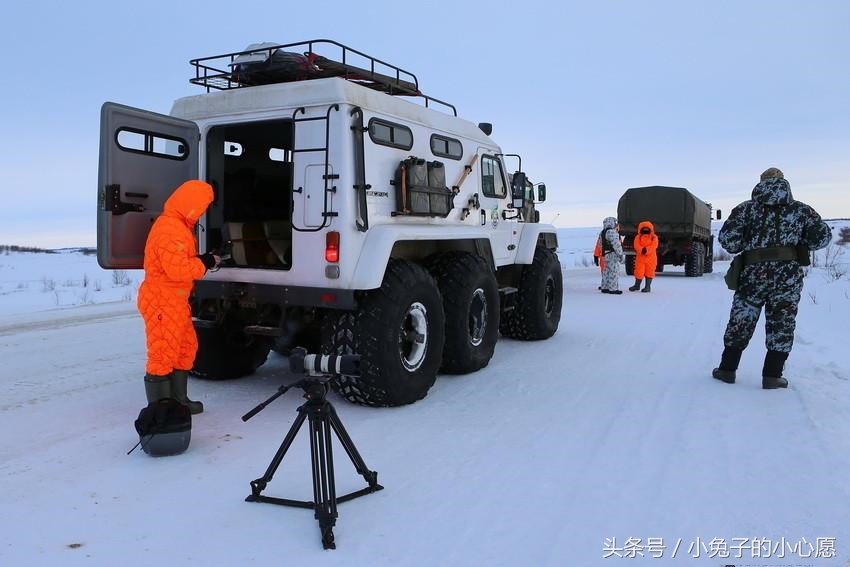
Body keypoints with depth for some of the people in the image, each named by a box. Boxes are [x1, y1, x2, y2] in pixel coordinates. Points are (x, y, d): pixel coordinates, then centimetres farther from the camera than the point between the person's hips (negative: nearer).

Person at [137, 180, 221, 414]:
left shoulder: (178, 226, 14)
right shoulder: (169, 230, -21)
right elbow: (178, 269, -27)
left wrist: (205, 260, 6)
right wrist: (205, 263, -14)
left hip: (175, 301, 11)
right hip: (161, 301, -11)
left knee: (186, 348, 18)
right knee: (163, 354, -4)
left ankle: (178, 399, 30)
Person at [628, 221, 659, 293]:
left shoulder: (654, 237, 1)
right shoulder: (638, 237, 3)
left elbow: (654, 246, -13)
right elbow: (636, 246, -9)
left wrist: (646, 250, -27)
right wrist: (642, 250, -28)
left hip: (650, 258, 0)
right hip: (640, 257, 0)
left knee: (649, 272, 5)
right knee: (639, 272, 4)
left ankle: (648, 286, 15)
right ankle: (637, 285, 22)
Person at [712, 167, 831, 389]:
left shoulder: (746, 208, 5)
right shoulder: (801, 209, 8)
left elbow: (726, 239, -5)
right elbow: (822, 236, 4)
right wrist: (798, 243, 20)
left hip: (753, 273, 0)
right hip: (788, 275, 0)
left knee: (740, 322, 10)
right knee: (781, 325, 8)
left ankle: (727, 369, 16)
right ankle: (772, 376, 7)